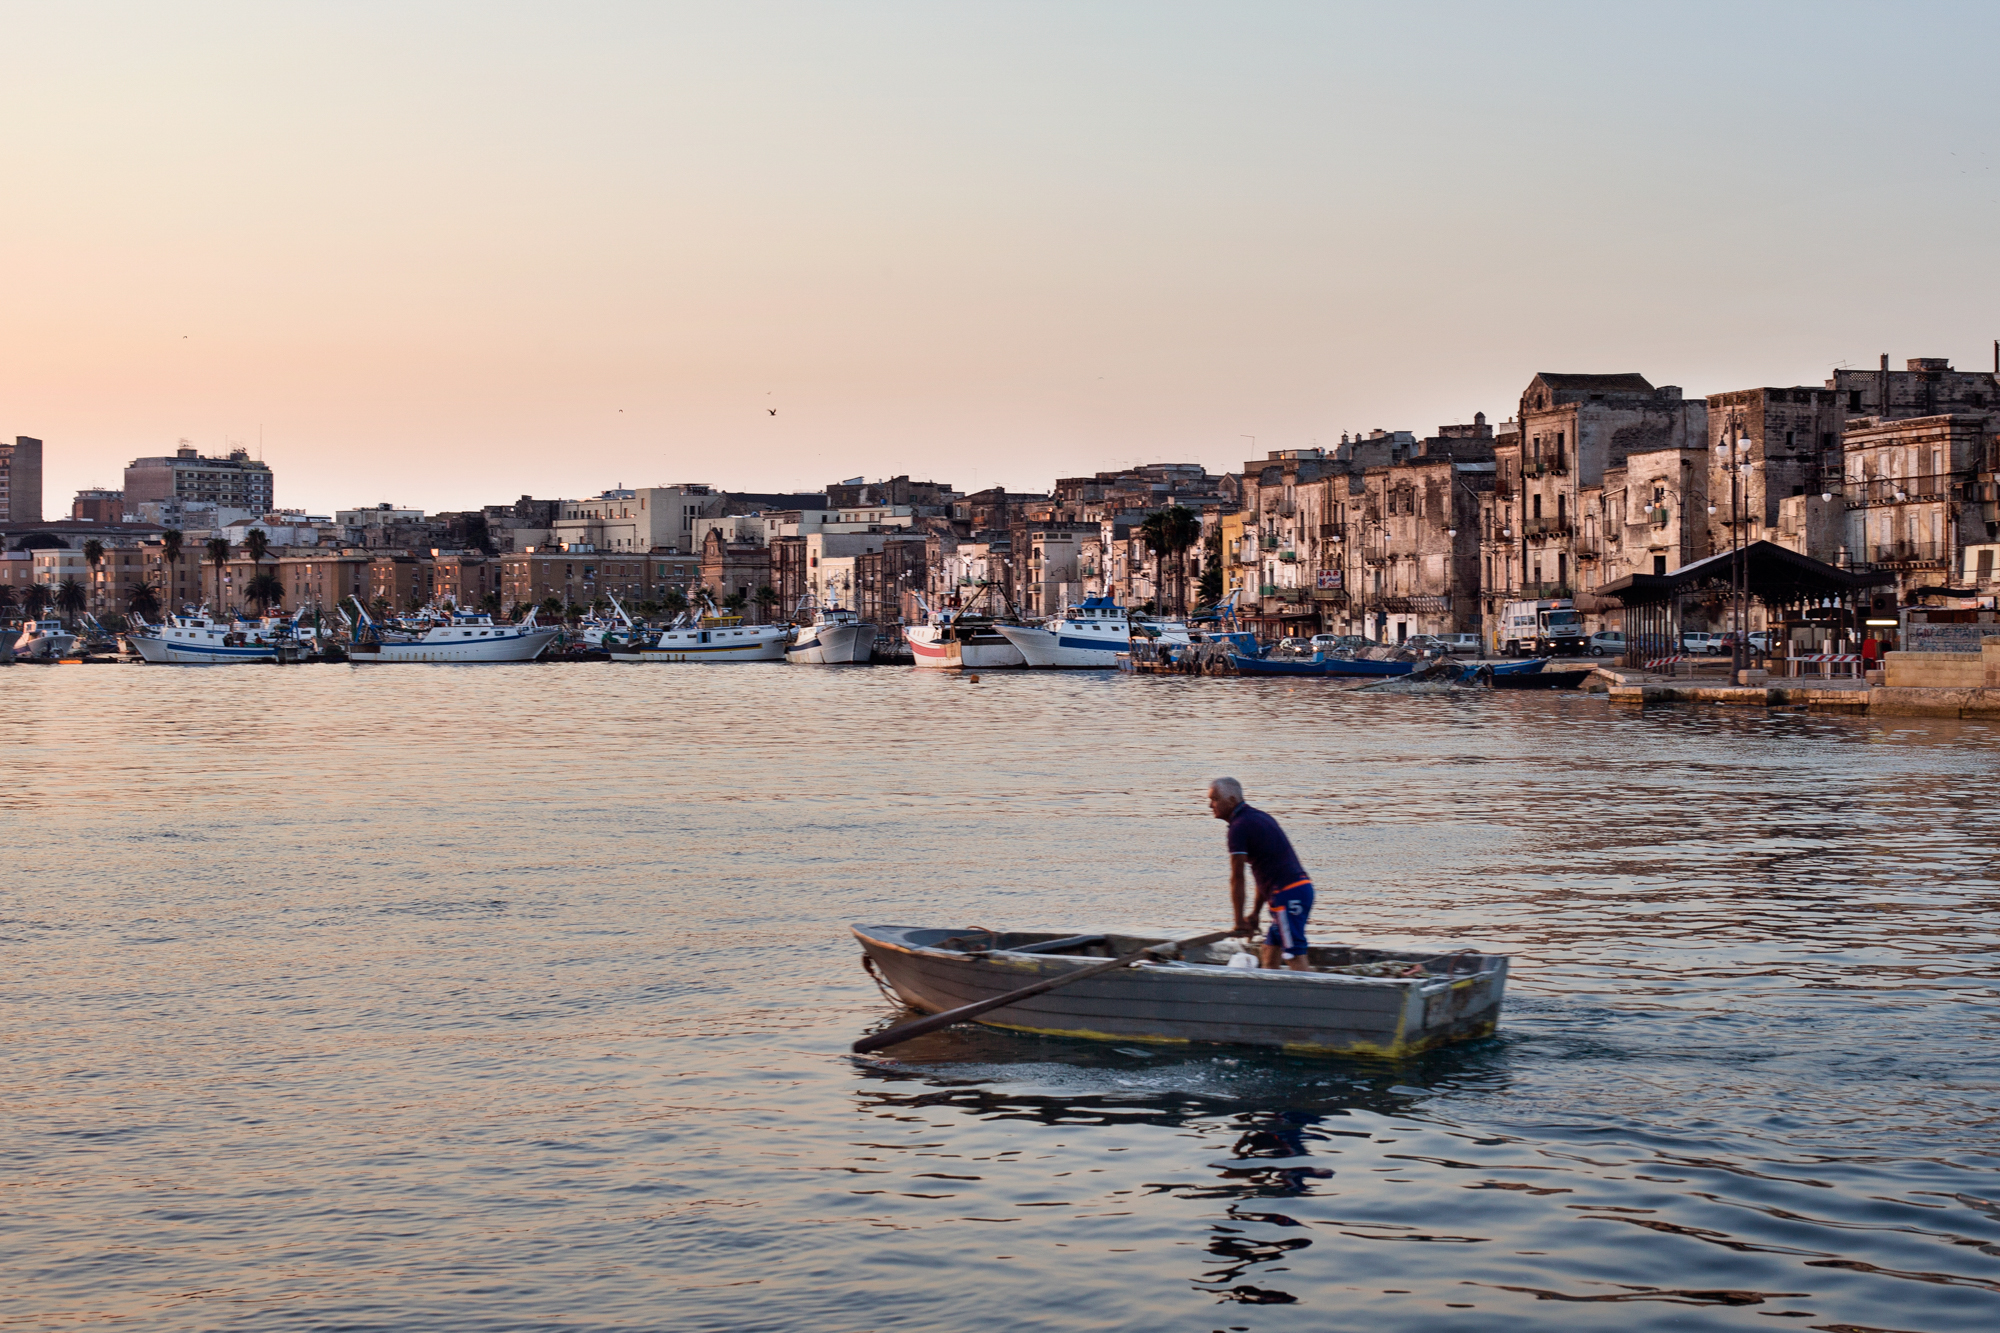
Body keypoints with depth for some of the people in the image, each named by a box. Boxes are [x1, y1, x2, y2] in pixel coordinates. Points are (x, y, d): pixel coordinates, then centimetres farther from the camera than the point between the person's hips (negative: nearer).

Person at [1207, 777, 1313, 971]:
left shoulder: (1239, 826, -9)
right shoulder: (1258, 816, 20)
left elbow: (1237, 878, -9)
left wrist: (1240, 921, -4)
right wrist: (1255, 913, 23)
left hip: (1288, 894, -10)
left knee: (1295, 958, -10)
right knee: (1269, 953, 15)